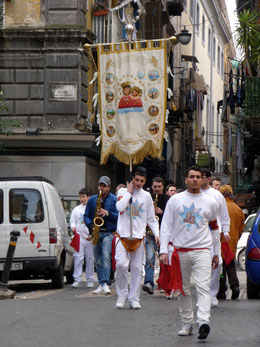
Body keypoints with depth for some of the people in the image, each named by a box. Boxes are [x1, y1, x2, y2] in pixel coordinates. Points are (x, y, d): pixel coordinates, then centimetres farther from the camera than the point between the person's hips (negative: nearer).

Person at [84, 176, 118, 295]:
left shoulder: (114, 199, 3)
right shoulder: (92, 200, 13)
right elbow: (86, 215, 14)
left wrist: (107, 213, -17)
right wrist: (90, 225, -5)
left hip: (108, 233, -4)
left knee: (106, 256, -20)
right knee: (98, 260, 7)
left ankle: (105, 284, -24)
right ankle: (101, 285, 13)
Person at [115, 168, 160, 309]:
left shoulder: (146, 196, 11)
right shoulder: (123, 191, 6)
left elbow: (151, 218, 13)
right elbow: (120, 207, -13)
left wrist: (156, 234, 1)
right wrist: (129, 192, -6)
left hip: (138, 236, 2)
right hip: (123, 235, -2)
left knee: (136, 268, 3)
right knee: (121, 264, -18)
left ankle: (134, 299, 11)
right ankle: (121, 295, -2)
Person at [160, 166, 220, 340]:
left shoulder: (210, 203, 8)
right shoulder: (175, 200, 5)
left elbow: (214, 228, 18)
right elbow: (166, 226, 4)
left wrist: (216, 253, 18)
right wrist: (164, 250, -5)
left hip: (202, 251, -1)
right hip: (181, 251, 1)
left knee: (203, 287, -17)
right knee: (183, 289, 7)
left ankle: (204, 321, -29)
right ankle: (187, 323, 17)